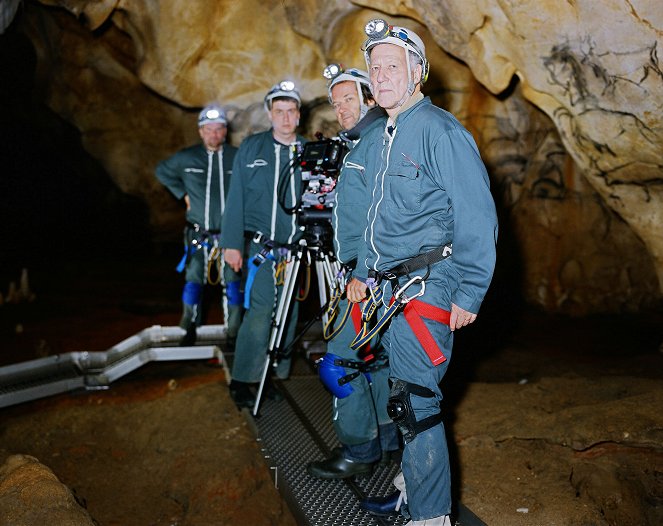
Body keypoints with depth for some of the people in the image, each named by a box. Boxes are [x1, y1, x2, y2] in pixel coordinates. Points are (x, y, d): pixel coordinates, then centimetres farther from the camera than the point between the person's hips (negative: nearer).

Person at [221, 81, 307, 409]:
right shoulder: (251, 148, 4)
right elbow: (236, 199, 3)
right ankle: (242, 380, 0)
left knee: (287, 313, 7)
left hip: (296, 249, 3)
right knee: (260, 311, -11)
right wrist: (232, 244, -3)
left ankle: (275, 375, 20)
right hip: (260, 246, -2)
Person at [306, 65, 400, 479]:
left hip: (371, 272, -10)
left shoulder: (380, 138, -12)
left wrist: (365, 274, -25)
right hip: (365, 271, 10)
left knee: (341, 362, -8)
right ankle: (387, 439, 26)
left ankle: (359, 452, 2)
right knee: (375, 356, 15)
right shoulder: (358, 143, 20)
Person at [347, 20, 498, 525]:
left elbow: (477, 218, -17)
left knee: (414, 401, -6)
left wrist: (469, 295, -19)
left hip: (429, 289, -9)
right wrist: (367, 274, 26)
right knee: (405, 394, 15)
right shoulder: (386, 139, 16)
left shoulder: (441, 131, -13)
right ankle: (416, 485, 30)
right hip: (393, 291, 9)